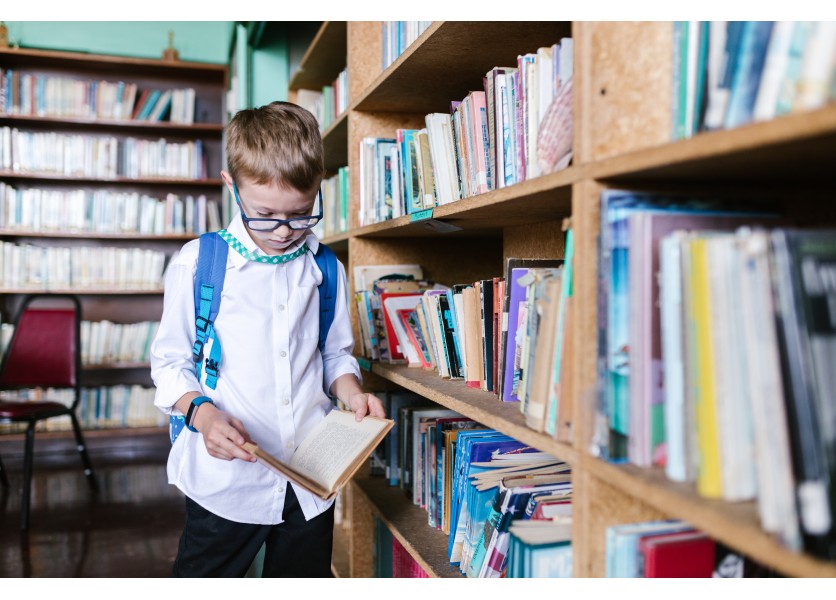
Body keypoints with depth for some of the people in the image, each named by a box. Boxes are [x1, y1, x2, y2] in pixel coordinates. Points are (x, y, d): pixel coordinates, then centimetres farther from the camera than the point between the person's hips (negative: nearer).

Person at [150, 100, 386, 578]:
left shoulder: (326, 271, 3)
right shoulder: (197, 264, -6)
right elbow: (171, 362, -1)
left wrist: (352, 391, -6)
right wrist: (202, 412, -18)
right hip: (225, 479, -2)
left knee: (305, 578, 20)